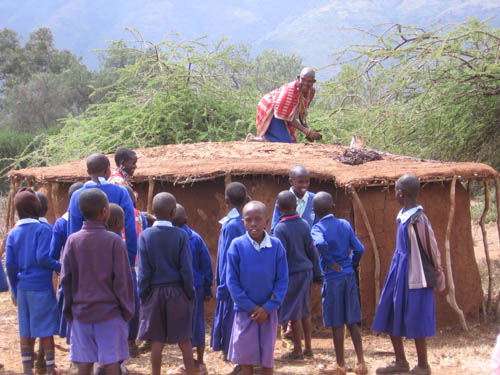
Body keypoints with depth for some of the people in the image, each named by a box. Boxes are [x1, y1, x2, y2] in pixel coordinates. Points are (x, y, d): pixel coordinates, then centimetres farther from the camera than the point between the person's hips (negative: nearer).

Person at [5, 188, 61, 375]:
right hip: (41, 287, -5)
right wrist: (61, 267, -3)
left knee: (26, 331, 10)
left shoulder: (13, 234, 6)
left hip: (22, 289, 5)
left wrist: (15, 290, 11)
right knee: (46, 330, 2)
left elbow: (9, 264, 3)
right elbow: (43, 257, -18)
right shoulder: (43, 230, -9)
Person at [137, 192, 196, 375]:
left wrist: (143, 295, 4)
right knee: (184, 340, 8)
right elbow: (186, 269, -9)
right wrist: (190, 293, 2)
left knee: (157, 341, 6)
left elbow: (144, 270, -5)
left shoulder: (145, 235, -6)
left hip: (155, 292, 1)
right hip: (177, 292, -1)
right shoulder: (181, 235, -9)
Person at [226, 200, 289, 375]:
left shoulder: (276, 245, -8)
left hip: (268, 312, 0)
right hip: (245, 310, 0)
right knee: (245, 356, 6)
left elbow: (282, 280, -4)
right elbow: (232, 281, -6)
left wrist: (268, 308, -12)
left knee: (267, 355, 9)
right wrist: (250, 307, -11)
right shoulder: (237, 245, -9)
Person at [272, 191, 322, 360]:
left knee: (294, 315, 3)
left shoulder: (280, 228, -14)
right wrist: (317, 274, 14)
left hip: (292, 274, -6)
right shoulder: (304, 225, 3)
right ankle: (308, 348, 21)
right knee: (305, 312, 15)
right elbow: (312, 251, 7)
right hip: (306, 272, 6)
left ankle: (297, 350, 10)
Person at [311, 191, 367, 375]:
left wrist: (330, 262, -16)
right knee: (352, 321, 10)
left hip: (332, 278, -5)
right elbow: (359, 248, 2)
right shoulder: (345, 224, 5)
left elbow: (321, 244, -31)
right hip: (349, 276, 5)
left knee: (337, 323, 3)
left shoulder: (318, 228, -9)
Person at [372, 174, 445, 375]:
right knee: (390, 317, 14)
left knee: (415, 320, 0)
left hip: (413, 276, -9)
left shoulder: (417, 219, -20)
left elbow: (432, 249, -13)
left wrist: (437, 273, -4)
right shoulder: (404, 216, 6)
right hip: (399, 274, 9)